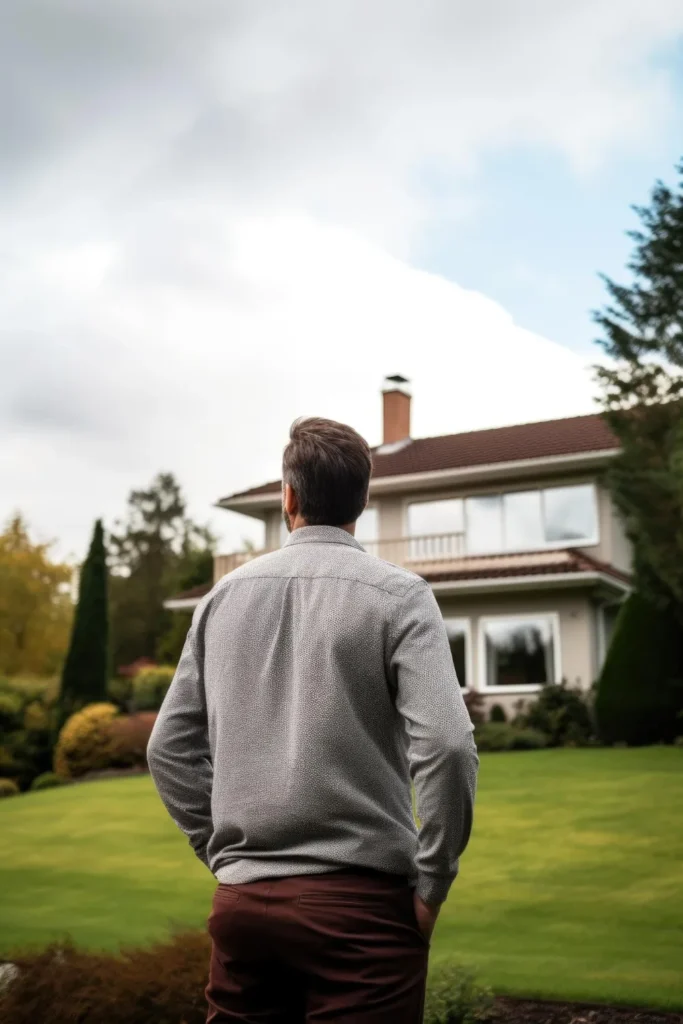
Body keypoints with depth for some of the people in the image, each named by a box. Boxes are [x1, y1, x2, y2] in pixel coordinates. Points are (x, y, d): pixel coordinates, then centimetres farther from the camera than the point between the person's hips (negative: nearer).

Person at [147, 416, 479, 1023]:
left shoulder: (225, 596, 6)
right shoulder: (397, 595, -6)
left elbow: (170, 748, 10)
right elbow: (446, 745, -16)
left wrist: (222, 852, 15)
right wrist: (432, 886, -6)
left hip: (241, 899, 4)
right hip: (361, 900, -4)